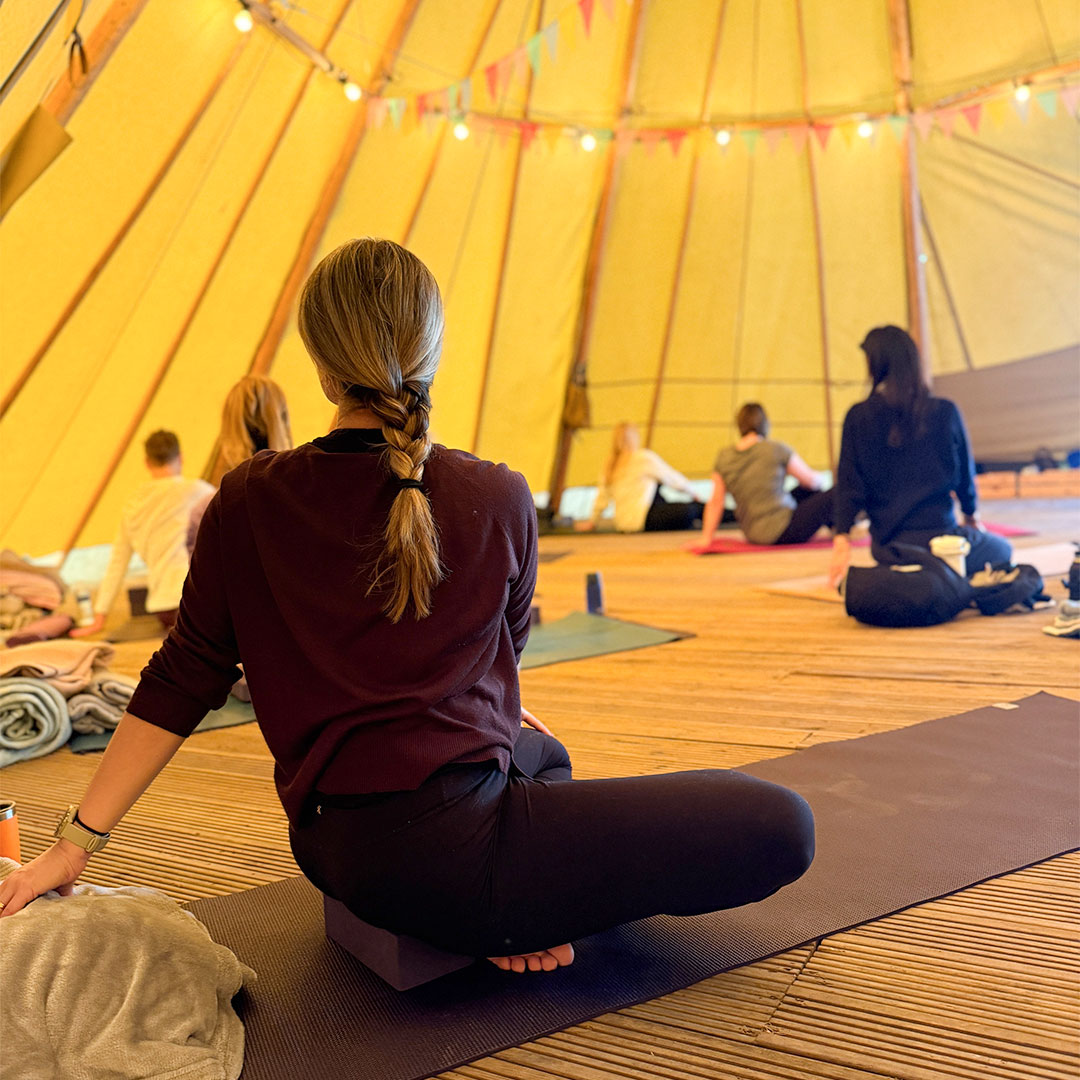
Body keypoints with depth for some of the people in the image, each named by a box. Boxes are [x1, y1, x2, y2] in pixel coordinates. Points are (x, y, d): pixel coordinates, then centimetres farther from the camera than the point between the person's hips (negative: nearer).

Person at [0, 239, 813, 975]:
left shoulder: (250, 504, -3)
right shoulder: (498, 500, -9)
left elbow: (181, 685, 0)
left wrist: (78, 840, 12)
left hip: (336, 845, 7)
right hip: (445, 844, -6)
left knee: (542, 755, 36)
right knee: (782, 826, 1)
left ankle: (510, 920, 10)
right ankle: (517, 917, 1)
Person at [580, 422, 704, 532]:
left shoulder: (610, 464, 12)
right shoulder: (645, 457, -6)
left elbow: (602, 496, 16)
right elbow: (672, 477, 2)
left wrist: (592, 521, 28)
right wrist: (693, 494, 17)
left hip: (622, 523, 8)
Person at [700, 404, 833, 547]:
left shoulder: (723, 456, -2)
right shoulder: (775, 449, -14)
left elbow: (715, 502, 0)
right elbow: (812, 480, -2)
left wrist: (706, 538, 5)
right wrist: (818, 479, 21)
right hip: (782, 532, -7)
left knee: (808, 492, 25)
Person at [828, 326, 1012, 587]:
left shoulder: (858, 417, -6)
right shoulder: (945, 412, -6)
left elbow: (849, 482, -9)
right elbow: (965, 472, 7)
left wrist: (842, 537, -4)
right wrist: (971, 514, 25)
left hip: (887, 547, 4)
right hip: (938, 534, -4)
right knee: (1003, 551, 28)